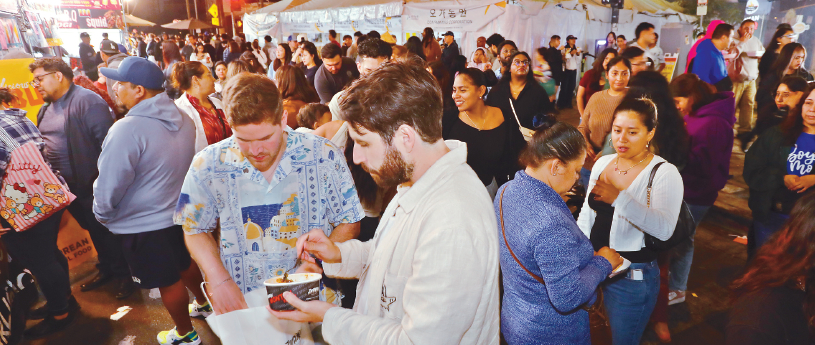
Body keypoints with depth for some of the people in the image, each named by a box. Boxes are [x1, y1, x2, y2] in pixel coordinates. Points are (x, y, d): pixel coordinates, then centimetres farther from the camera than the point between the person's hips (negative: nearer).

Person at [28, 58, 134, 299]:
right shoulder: (45, 110, 12)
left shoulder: (87, 101, -15)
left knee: (107, 230, 3)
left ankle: (124, 275, 18)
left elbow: (107, 142, -21)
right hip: (67, 187, 8)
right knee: (93, 230, 19)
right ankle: (106, 269, 35)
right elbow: (43, 145, 20)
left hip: (92, 186, -8)